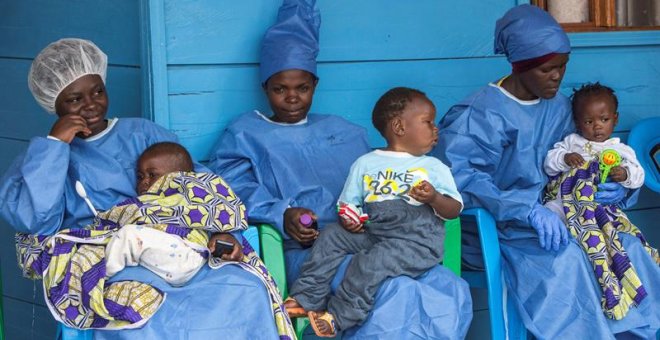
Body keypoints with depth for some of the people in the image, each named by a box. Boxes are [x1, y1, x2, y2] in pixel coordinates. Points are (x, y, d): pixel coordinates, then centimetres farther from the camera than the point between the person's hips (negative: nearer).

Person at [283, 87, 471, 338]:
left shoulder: (435, 167, 9)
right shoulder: (366, 163, 14)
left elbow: (454, 210, 5)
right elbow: (349, 202, 18)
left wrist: (434, 198, -16)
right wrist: (348, 219, -5)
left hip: (416, 240, -4)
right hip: (371, 231, 4)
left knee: (371, 261, -29)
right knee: (331, 235, -13)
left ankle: (337, 316, -24)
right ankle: (306, 298, -14)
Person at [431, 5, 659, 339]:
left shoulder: (560, 107, 8)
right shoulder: (483, 113, -15)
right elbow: (459, 175, -28)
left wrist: (617, 186, -6)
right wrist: (528, 210, -36)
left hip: (553, 213, 6)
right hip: (497, 226, -6)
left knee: (624, 244, -16)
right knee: (564, 258, -32)